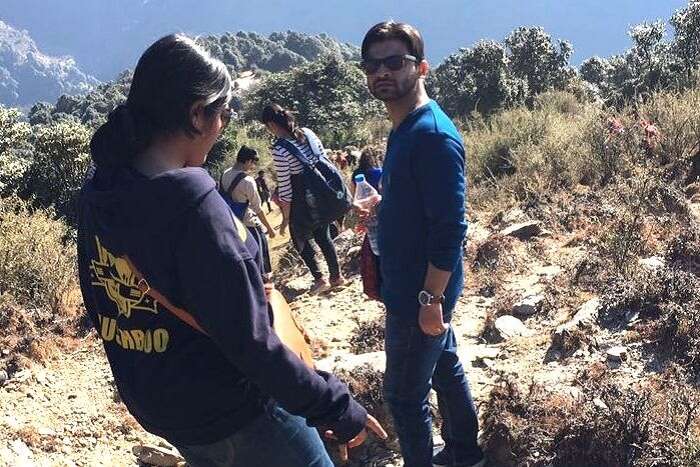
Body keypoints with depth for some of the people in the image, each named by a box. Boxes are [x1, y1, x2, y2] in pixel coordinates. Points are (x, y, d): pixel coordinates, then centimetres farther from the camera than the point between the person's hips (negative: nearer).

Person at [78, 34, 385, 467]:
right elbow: (248, 342, -28)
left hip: (153, 401, 8)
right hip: (229, 411, -8)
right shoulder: (190, 198, -28)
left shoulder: (98, 189, -4)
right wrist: (335, 405, -18)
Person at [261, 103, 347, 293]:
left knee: (301, 240, 17)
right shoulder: (308, 133, -2)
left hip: (302, 203, -6)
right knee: (323, 236, 22)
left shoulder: (279, 150, -22)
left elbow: (285, 188, -18)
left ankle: (319, 279, 20)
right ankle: (337, 276, 31)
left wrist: (286, 217, -7)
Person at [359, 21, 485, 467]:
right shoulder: (404, 128, 7)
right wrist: (379, 204, 8)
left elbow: (449, 228, -25)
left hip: (419, 294, -10)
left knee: (405, 393, 4)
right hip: (416, 288, 10)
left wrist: (430, 298, -22)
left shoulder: (433, 136, -23)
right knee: (445, 367, 23)